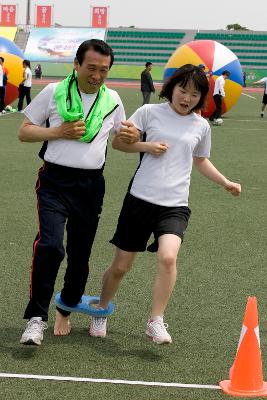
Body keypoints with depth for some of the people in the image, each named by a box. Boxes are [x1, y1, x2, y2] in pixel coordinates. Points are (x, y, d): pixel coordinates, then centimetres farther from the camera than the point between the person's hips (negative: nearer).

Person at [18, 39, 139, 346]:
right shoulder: (54, 92, 0)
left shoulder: (112, 100, 9)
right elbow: (24, 132, 4)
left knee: (80, 254, 9)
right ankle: (36, 318, -12)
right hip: (55, 181, -3)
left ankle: (65, 311, 31)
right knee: (49, 245, -22)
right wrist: (58, 132, -12)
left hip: (91, 185, 4)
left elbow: (120, 138, 22)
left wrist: (132, 138, -2)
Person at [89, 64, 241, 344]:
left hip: (175, 205, 1)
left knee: (168, 257, -26)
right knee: (120, 266, 6)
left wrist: (225, 182, 18)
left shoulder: (201, 126, 10)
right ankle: (100, 313, 32)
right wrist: (147, 146, -10)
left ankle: (155, 322, -13)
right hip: (140, 198, -1)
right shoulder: (150, 112, 1)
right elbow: (118, 142, 5)